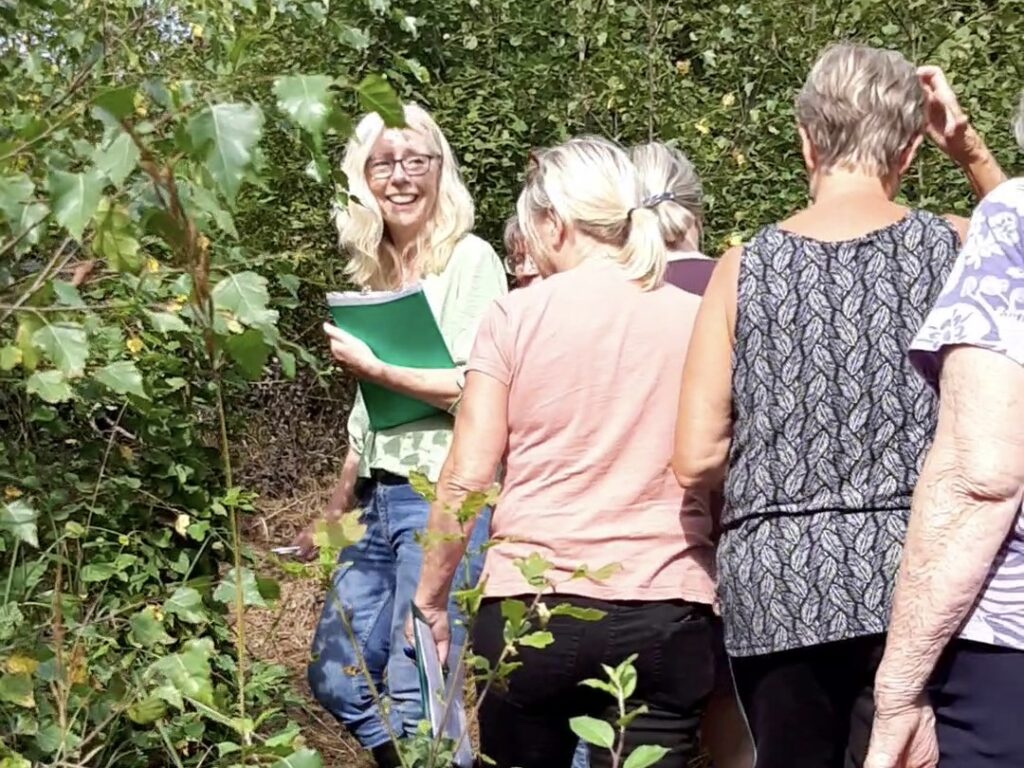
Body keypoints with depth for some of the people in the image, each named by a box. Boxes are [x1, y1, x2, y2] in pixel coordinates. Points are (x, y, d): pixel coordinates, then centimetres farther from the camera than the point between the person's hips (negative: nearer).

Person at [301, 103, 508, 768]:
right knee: (337, 678, 11)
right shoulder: (375, 269, 14)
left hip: (444, 496, -8)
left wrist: (373, 368, -14)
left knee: (415, 691, -6)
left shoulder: (470, 260, -7)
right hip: (378, 500, 8)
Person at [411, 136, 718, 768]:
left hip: (532, 604, -1)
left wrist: (430, 598, 8)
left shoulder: (517, 316, -1)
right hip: (667, 613, 1)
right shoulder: (697, 320, 4)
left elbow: (465, 480, -3)